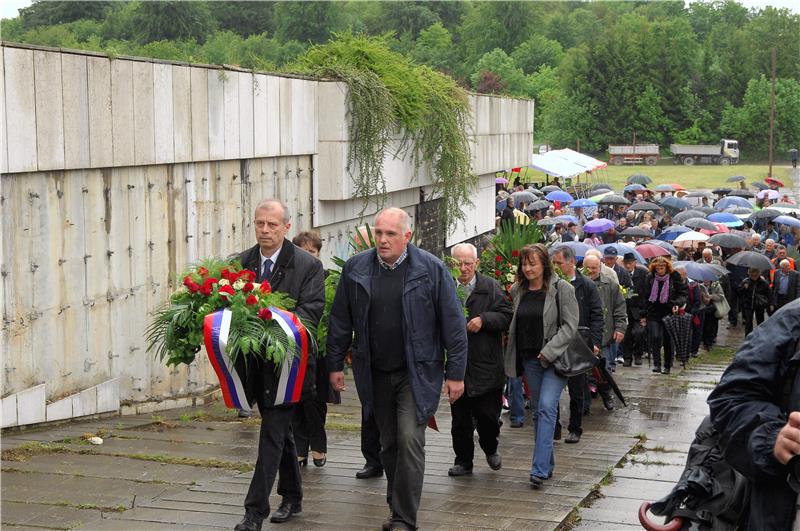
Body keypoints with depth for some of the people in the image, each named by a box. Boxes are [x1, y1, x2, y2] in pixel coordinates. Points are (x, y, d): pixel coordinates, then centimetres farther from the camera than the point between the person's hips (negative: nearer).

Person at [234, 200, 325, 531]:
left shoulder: (308, 265, -6)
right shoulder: (241, 263, 7)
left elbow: (312, 310, -13)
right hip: (256, 362, 5)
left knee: (272, 433, -8)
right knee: (280, 430, 18)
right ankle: (292, 497, 32)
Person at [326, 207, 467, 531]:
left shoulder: (432, 269, -6)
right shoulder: (355, 268, 3)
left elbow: (453, 324, -4)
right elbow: (340, 320, 9)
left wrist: (456, 373, -6)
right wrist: (335, 364, 7)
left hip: (417, 372, -4)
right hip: (375, 373, 4)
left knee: (410, 440, -13)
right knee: (389, 444, 12)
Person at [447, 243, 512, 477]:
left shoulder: (491, 287, 1)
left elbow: (506, 315, -2)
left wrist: (483, 319, -14)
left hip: (486, 364, 0)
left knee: (488, 414, 4)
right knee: (460, 418, 7)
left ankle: (490, 449, 32)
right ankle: (463, 460, 20)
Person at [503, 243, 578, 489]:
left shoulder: (562, 289, -7)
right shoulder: (517, 291, 8)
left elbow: (570, 326, -9)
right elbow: (513, 324, 19)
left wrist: (549, 352, -15)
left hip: (556, 358, -6)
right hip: (530, 359, 6)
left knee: (547, 407, -17)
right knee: (537, 411, 10)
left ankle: (540, 469, -20)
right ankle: (547, 464, 21)